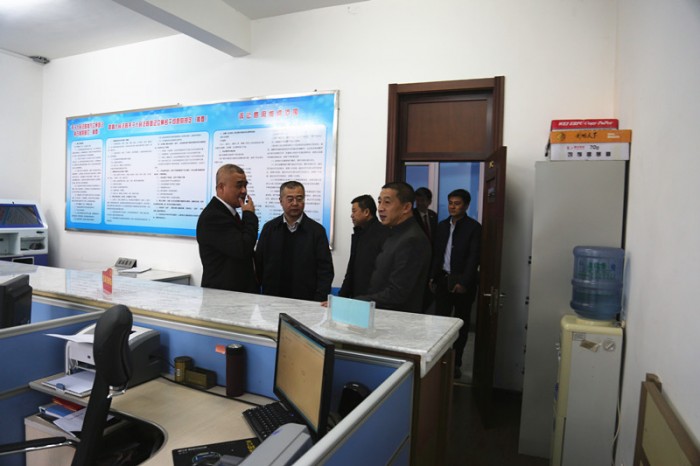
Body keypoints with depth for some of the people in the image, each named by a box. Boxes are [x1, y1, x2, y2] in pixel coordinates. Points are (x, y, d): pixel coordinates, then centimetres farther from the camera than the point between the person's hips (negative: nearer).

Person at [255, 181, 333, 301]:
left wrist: (320, 301, -14)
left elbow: (325, 269, -4)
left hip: (306, 300, -1)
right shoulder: (269, 228, 4)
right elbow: (258, 264, 7)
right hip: (271, 299, 2)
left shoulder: (317, 230, -3)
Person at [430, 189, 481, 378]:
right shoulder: (442, 225, 10)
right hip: (443, 279, 4)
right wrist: (433, 277, 7)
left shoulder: (474, 227, -5)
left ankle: (456, 363, 19)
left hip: (463, 282, -3)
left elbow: (474, 257, -12)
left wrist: (464, 282, -18)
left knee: (461, 324, 8)